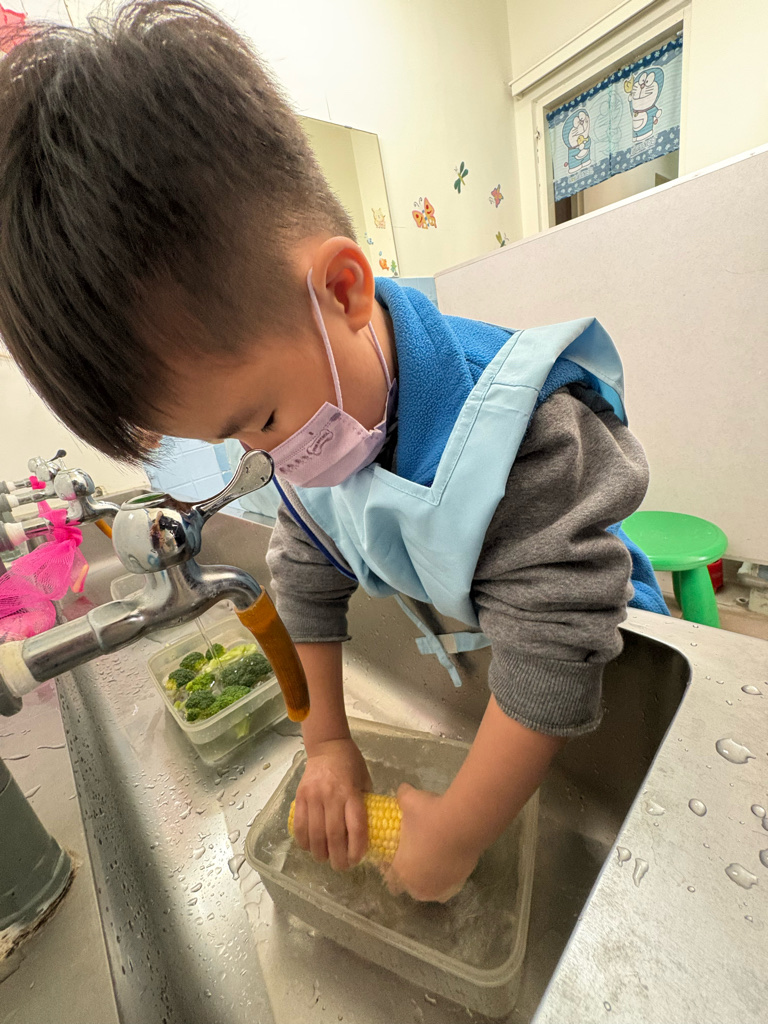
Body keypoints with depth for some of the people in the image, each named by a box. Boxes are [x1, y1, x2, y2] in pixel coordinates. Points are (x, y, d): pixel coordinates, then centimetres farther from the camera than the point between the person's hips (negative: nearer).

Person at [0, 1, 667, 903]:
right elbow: (305, 578, -7)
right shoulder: (310, 434, -17)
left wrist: (453, 840, -22)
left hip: (610, 666, -3)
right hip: (451, 659, 4)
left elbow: (553, 658, -36)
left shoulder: (520, 436, -40)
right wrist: (327, 741, -2)